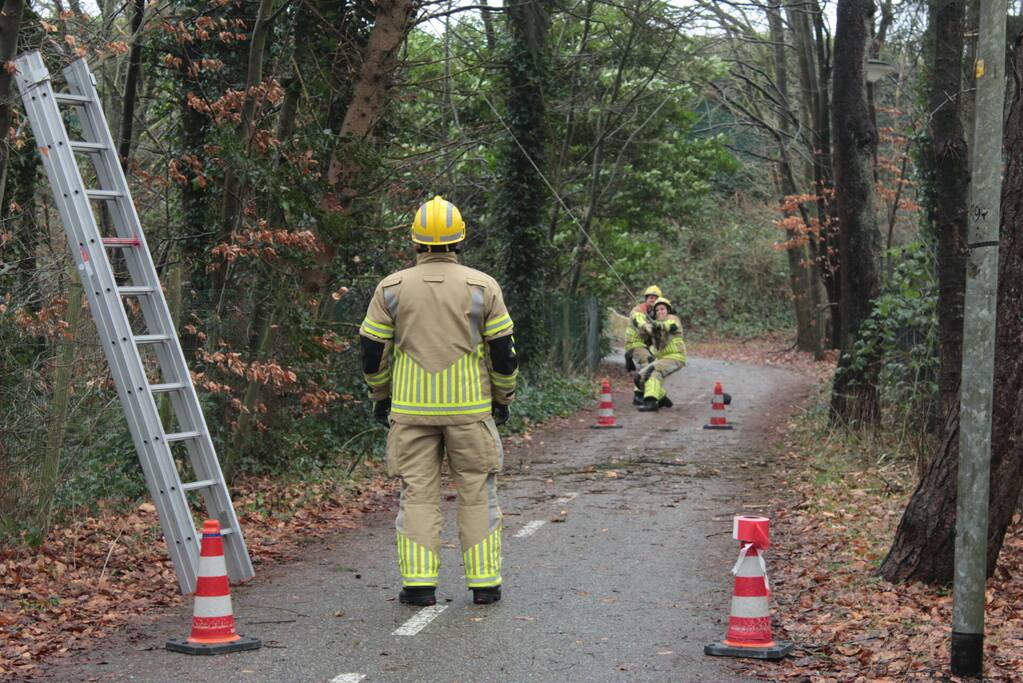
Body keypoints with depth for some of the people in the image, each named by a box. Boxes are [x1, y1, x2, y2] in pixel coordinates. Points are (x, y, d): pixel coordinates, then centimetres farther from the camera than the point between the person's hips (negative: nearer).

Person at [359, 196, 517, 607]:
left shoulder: (392, 288, 0)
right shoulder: (482, 287, -2)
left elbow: (372, 353, 3)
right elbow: (503, 353, 0)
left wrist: (380, 397, 16)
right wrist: (503, 399, 13)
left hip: (410, 409, 1)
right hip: (470, 409, -1)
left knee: (417, 494, 6)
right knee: (477, 492, 7)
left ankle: (418, 583, 2)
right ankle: (484, 582, 8)